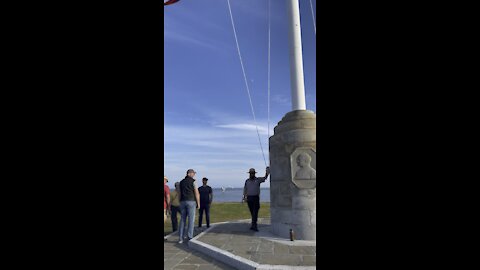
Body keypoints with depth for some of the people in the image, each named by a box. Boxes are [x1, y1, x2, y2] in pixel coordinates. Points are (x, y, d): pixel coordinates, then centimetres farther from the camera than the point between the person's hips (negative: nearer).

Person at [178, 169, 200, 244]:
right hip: (191, 202, -5)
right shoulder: (193, 181, -5)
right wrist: (198, 204, -2)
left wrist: (180, 204, 18)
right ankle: (190, 238, -1)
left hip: (183, 202, 5)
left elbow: (180, 194, 13)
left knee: (183, 220, 9)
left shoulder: (181, 182, 13)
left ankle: (181, 238, 7)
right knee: (191, 220, 0)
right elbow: (197, 193, -9)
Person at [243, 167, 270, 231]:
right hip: (249, 198, 3)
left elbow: (265, 178, -9)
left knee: (255, 212, -8)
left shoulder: (258, 180, 1)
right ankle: (254, 225, 21)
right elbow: (245, 189, 11)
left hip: (256, 198, -2)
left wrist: (267, 172, -26)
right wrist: (244, 197, 2)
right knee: (252, 212, 10)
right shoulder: (247, 181, 8)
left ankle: (253, 225, -9)